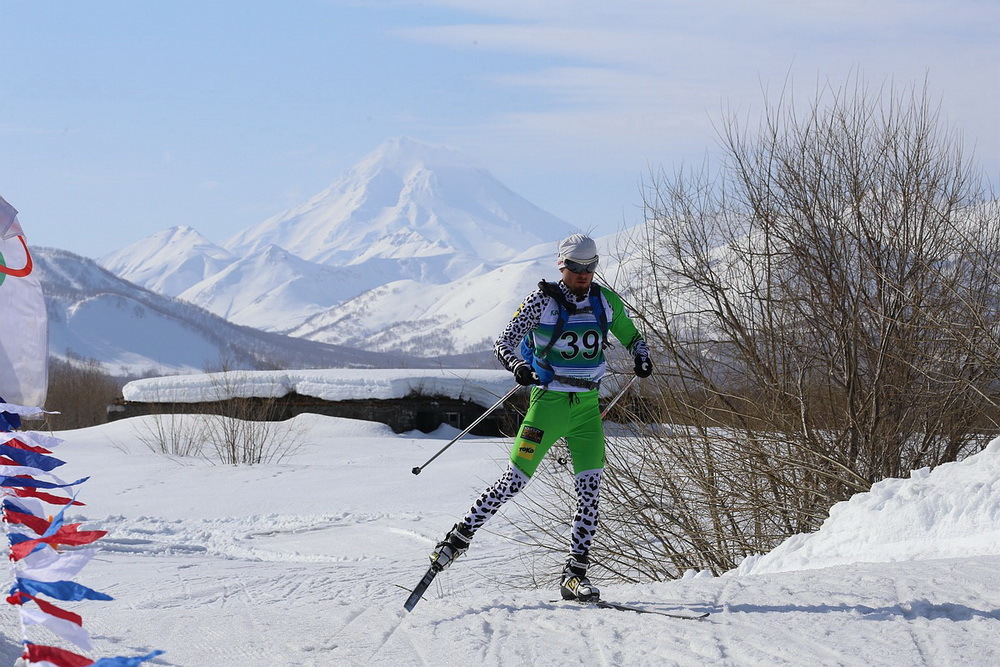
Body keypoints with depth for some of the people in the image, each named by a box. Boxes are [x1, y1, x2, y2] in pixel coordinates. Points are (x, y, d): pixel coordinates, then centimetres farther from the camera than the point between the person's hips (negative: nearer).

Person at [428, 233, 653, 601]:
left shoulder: (606, 301, 3)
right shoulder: (543, 300, -9)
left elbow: (630, 335, 18)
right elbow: (504, 342, -11)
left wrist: (641, 356, -4)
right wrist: (517, 365, -32)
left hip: (587, 407, 3)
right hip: (548, 402, -3)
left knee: (590, 488, -7)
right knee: (514, 481, -4)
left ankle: (575, 574, -1)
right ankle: (459, 538, 13)